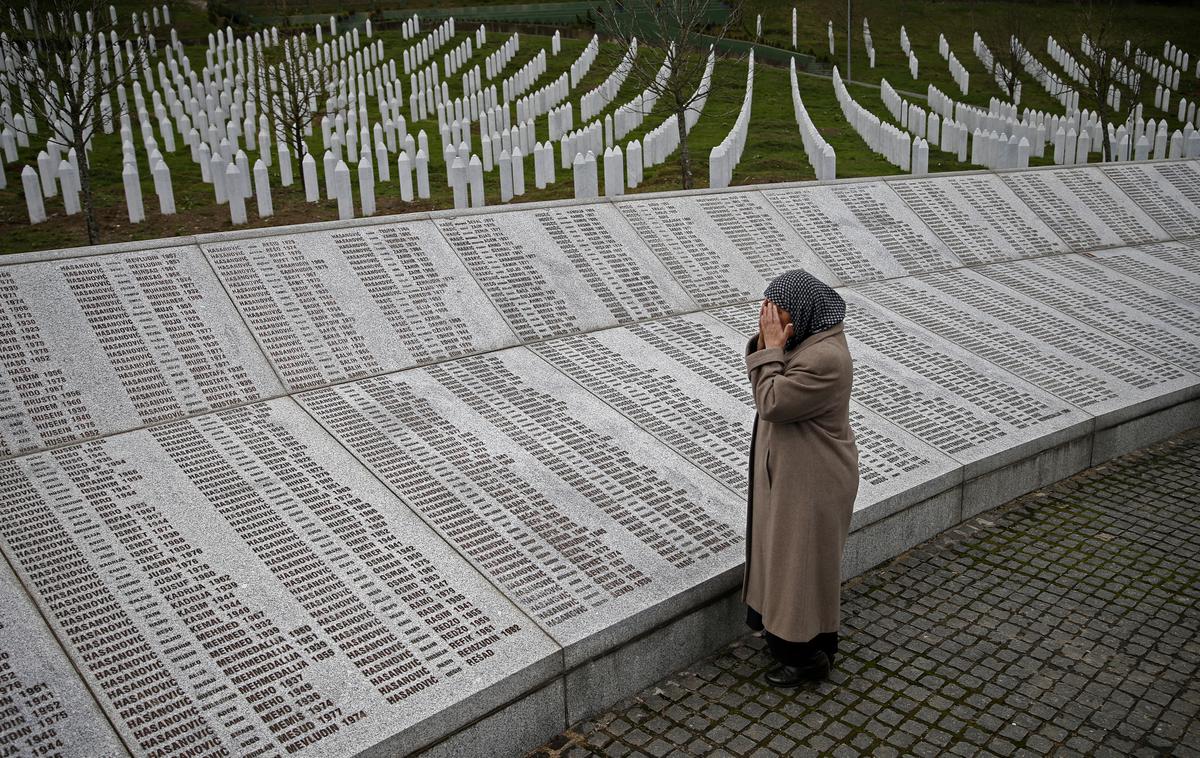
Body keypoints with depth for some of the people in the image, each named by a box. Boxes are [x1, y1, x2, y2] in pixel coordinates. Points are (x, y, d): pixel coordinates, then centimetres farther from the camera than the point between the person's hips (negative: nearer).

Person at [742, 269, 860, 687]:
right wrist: (765, 342, -9)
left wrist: (773, 348, -22)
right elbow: (765, 385, 6)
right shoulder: (810, 337, 2)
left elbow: (771, 402, -26)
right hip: (794, 469, 10)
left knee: (803, 559, 5)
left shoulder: (824, 359, -29)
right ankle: (793, 633, 41)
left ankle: (809, 655, 23)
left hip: (811, 480, -10)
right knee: (790, 553, 22)